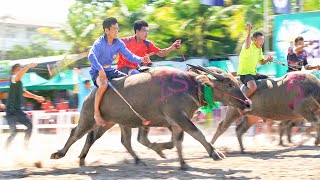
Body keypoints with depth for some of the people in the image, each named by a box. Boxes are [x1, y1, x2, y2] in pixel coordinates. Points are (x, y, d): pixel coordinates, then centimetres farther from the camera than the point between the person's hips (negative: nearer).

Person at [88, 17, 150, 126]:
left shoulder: (119, 43, 0)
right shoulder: (99, 43, -17)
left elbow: (129, 56, -1)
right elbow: (91, 56, -33)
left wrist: (140, 60, -22)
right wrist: (100, 69, -48)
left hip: (110, 70, 7)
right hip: (97, 71, -7)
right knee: (104, 84, -38)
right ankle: (96, 112, -27)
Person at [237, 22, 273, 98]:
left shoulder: (259, 49, 12)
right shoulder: (250, 45, -14)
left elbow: (261, 62, 23)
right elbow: (247, 45, -41)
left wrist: (267, 60, 1)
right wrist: (249, 31, -44)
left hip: (254, 73, 9)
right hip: (245, 73, -9)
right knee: (253, 87, -35)